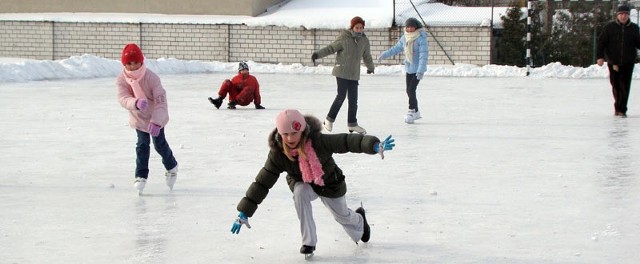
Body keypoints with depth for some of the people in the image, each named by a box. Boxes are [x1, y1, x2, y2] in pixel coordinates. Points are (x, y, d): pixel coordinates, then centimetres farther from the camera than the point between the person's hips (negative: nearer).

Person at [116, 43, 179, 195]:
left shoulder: (151, 78, -31)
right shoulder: (121, 80, -21)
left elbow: (161, 101, -30)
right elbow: (123, 99, -32)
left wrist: (156, 121, -40)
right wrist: (136, 103, -55)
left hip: (156, 117, -2)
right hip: (138, 118, 2)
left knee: (160, 144, 7)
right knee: (142, 145, -5)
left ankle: (171, 167, 34)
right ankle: (141, 175, 6)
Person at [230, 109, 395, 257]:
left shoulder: (318, 141, -36)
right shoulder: (277, 153, -29)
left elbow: (346, 141, -39)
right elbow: (262, 183, -25)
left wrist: (375, 146, -54)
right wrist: (244, 212, -28)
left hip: (329, 183, 0)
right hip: (302, 183, 0)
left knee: (342, 216, 18)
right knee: (299, 193, -34)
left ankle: (359, 219, 59)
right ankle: (308, 242, -21)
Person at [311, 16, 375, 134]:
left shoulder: (364, 41, 5)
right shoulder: (344, 38, -10)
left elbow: (367, 56, 21)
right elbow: (331, 48, -5)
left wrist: (371, 67, 35)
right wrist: (317, 54, -15)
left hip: (354, 74, 5)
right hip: (342, 71, -5)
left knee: (353, 99, 5)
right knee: (341, 95, -9)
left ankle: (352, 123, 17)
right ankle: (329, 120, 6)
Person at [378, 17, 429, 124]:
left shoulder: (421, 39, -20)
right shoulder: (405, 38, 2)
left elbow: (423, 55, -25)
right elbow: (397, 48, 15)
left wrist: (421, 70, -33)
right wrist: (384, 55, 13)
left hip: (418, 68, -7)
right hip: (409, 68, 7)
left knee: (411, 90, -13)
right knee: (409, 91, 12)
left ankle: (411, 111, 1)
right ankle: (416, 112, 26)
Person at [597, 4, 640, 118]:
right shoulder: (609, 27, 0)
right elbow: (601, 42, 0)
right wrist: (600, 56, -9)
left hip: (628, 62, 0)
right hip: (613, 61, 0)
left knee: (625, 86, -7)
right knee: (615, 85, 7)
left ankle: (621, 109, -5)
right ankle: (618, 107, 26)